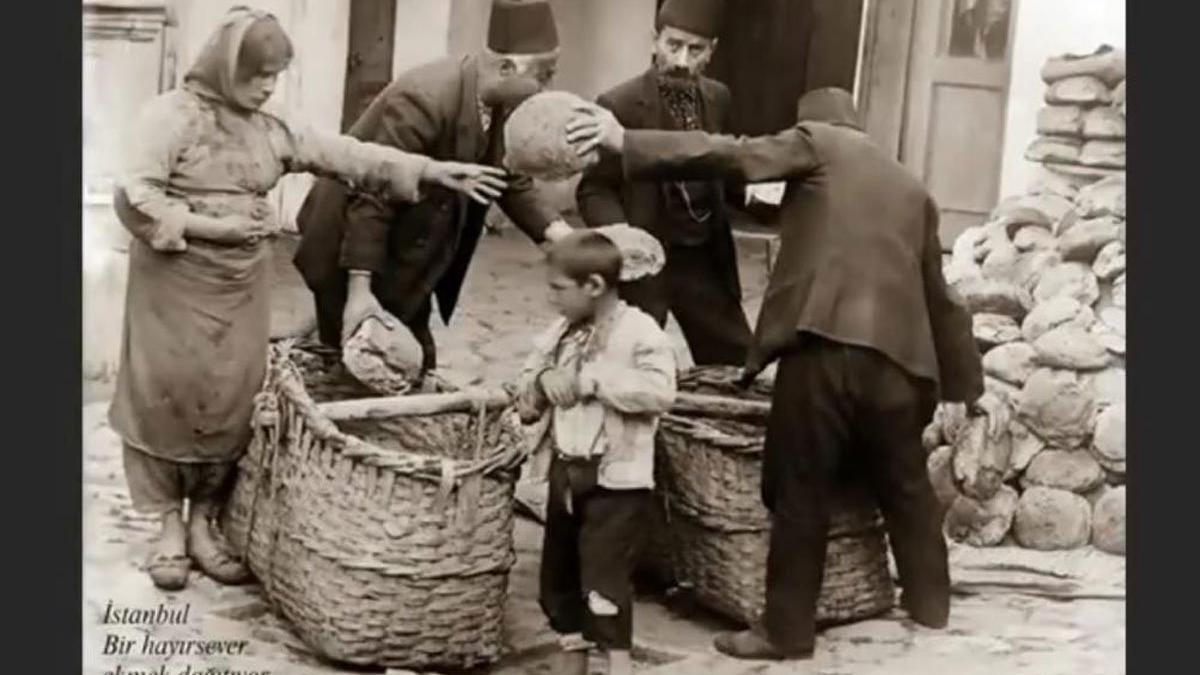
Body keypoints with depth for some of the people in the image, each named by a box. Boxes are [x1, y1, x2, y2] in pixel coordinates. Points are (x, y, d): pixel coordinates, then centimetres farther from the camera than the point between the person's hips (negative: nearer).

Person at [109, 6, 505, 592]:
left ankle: (204, 522, 18)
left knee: (230, 402, 5)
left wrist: (432, 172, -1)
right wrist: (211, 225, -18)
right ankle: (170, 527, 13)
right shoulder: (174, 114, -8)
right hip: (177, 282, -5)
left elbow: (343, 155, 5)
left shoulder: (270, 129, 8)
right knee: (170, 398, 1)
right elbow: (134, 197, -14)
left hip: (241, 286, 5)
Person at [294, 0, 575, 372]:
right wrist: (358, 290, -27)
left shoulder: (505, 104, -6)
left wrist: (558, 232, -13)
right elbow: (372, 195, -28)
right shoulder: (426, 98, -30)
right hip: (355, 253, -8)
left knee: (415, 365, 13)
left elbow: (513, 182, 4)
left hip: (411, 258, 8)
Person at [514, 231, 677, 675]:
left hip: (616, 479, -8)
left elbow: (660, 392, -24)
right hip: (565, 472, 8)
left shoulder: (639, 331, -13)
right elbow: (529, 372, 19)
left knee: (605, 576, -10)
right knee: (559, 572, 15)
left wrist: (591, 380, -25)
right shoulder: (561, 332, 9)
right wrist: (540, 382, -5)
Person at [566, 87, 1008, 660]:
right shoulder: (912, 189, 28)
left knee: (800, 492, 3)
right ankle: (931, 608, 33)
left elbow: (730, 156, -4)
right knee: (905, 488, 21)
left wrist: (628, 143, -6)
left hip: (823, 344, -6)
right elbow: (938, 294, 30)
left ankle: (787, 630, 7)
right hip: (897, 356, 6)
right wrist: (967, 384, 36)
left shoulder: (816, 141, 12)